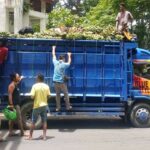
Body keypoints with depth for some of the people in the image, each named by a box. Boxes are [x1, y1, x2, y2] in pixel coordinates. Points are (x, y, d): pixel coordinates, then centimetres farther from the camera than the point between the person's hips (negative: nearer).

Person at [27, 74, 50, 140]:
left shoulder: (35, 86, -11)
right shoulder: (46, 86, -1)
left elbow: (32, 96, -15)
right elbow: (48, 96, 2)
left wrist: (36, 97, 6)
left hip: (37, 106, -3)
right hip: (44, 105, 3)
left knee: (33, 122, 7)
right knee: (44, 121, 9)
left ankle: (30, 136, 13)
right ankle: (44, 136, 9)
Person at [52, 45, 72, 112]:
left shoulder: (56, 63, 2)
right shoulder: (64, 64, -7)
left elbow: (53, 56, 19)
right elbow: (69, 63, 16)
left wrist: (53, 49, 35)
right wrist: (69, 56, 31)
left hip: (55, 81, 4)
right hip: (61, 82, -4)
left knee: (57, 94, 12)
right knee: (66, 94, 9)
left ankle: (58, 107, 14)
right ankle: (68, 107, 14)